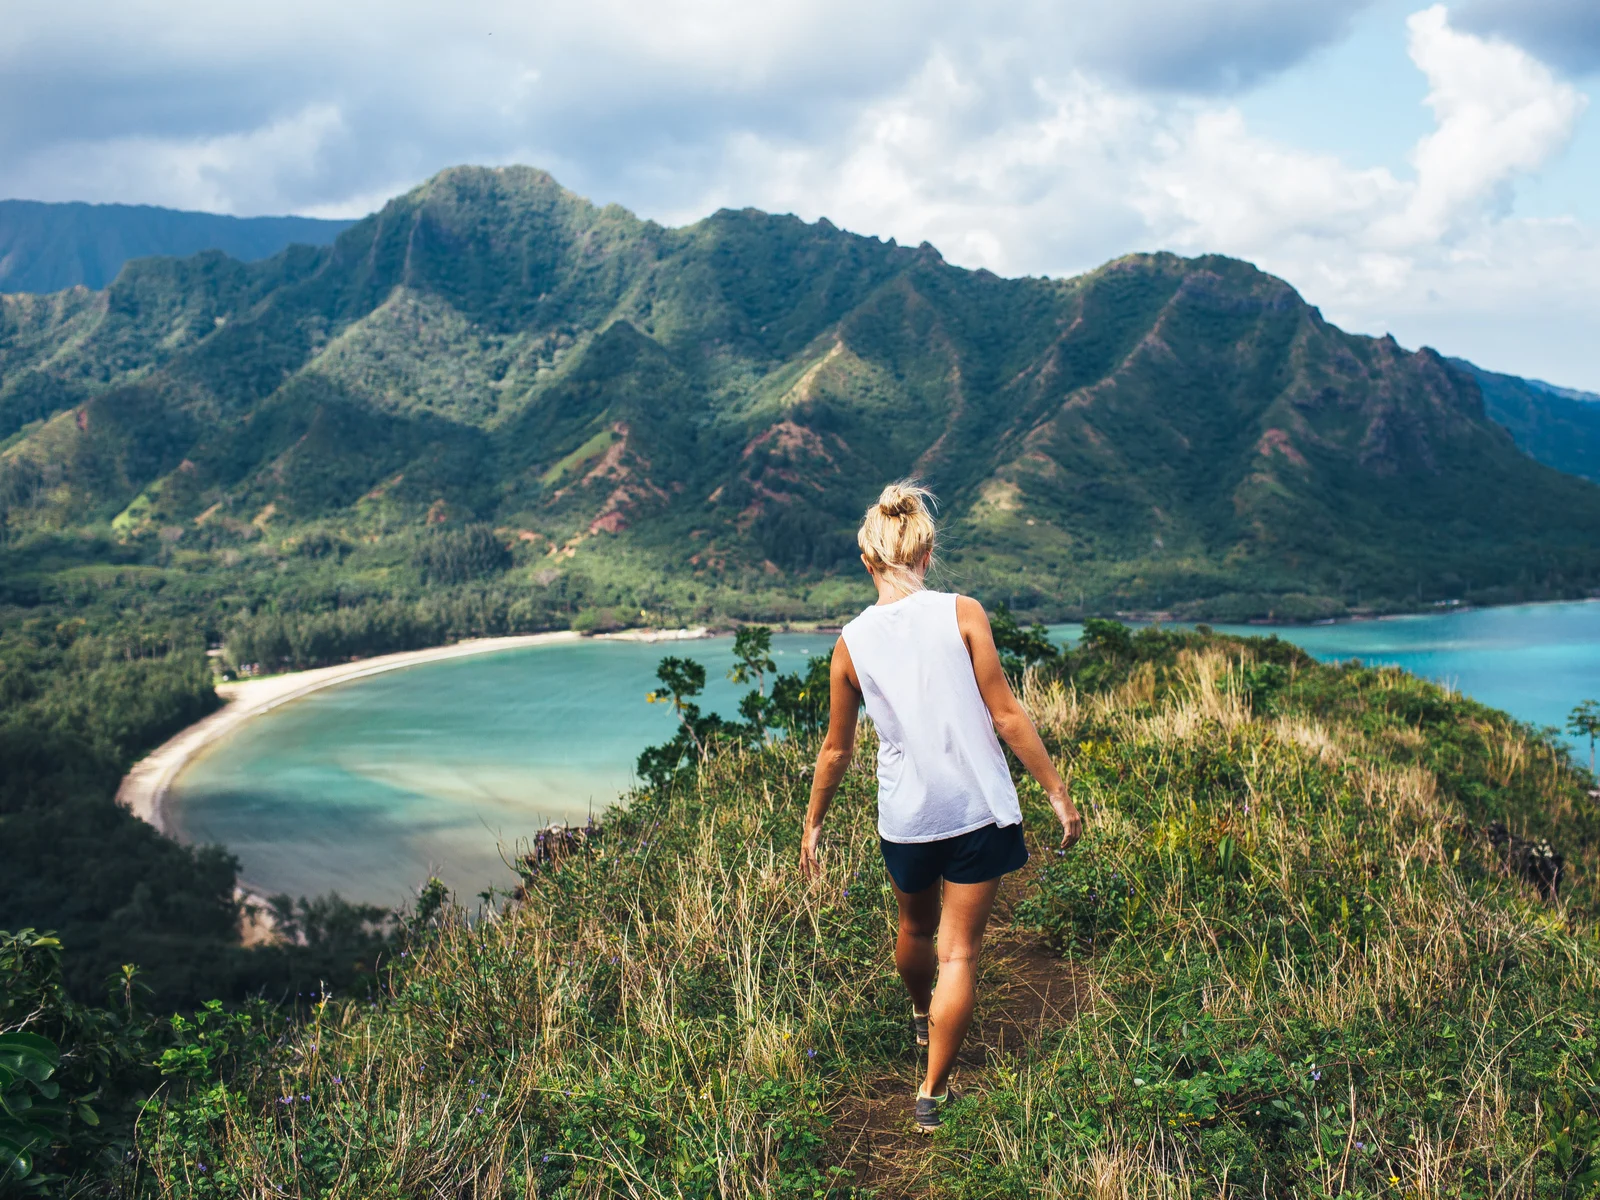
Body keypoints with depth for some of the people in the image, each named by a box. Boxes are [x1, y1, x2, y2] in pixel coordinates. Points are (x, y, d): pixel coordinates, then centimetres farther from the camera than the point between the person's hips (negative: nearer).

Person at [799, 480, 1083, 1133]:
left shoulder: (852, 643, -4)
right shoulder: (962, 613, -11)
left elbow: (836, 750, 4)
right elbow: (1006, 715, -11)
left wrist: (813, 822, 18)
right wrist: (1058, 793, -2)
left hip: (906, 815, 3)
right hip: (980, 809, -3)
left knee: (916, 928, 28)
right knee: (959, 951, 6)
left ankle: (921, 1015, 55)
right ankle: (933, 1091, 9)